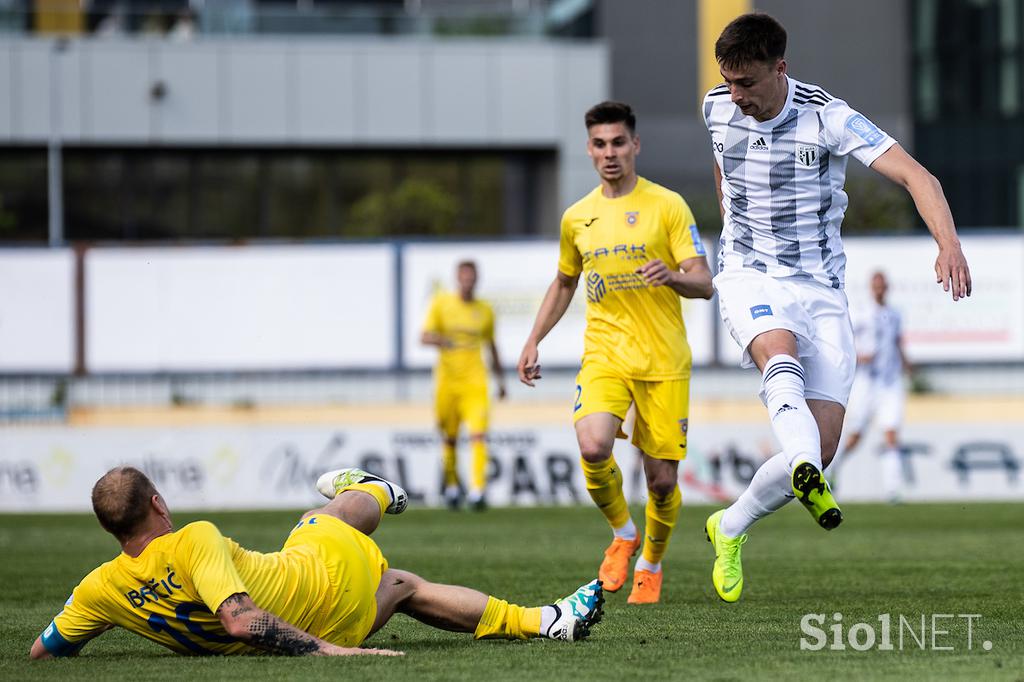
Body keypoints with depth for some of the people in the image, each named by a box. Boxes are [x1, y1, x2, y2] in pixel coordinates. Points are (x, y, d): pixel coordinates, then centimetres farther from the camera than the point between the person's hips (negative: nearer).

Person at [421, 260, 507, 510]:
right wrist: (439, 340, -27)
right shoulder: (441, 303, 2)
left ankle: (478, 490, -22)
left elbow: (492, 347, 21)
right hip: (447, 379, 0)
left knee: (478, 434, -16)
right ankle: (452, 484, 29)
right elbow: (424, 337, -5)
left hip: (475, 381, 0)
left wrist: (500, 380, 23)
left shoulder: (484, 309, 8)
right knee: (449, 438, 7)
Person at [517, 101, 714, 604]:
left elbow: (703, 283, -6)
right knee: (593, 449, -25)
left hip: (664, 360, -2)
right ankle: (622, 534, 4)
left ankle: (651, 563, 27)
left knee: (662, 480, -2)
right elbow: (564, 283, 27)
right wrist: (534, 341, 18)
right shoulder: (577, 217, 11)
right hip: (604, 354, 2)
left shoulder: (667, 205, -1)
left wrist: (673, 276, -28)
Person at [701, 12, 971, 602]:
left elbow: (916, 176, -24)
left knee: (821, 449, -8)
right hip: (749, 279, 1)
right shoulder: (718, 108, -2)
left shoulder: (828, 118, -15)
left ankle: (730, 530, 15)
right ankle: (807, 474, -60)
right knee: (780, 354, -36)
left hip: (820, 288, -1)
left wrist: (949, 244, -40)